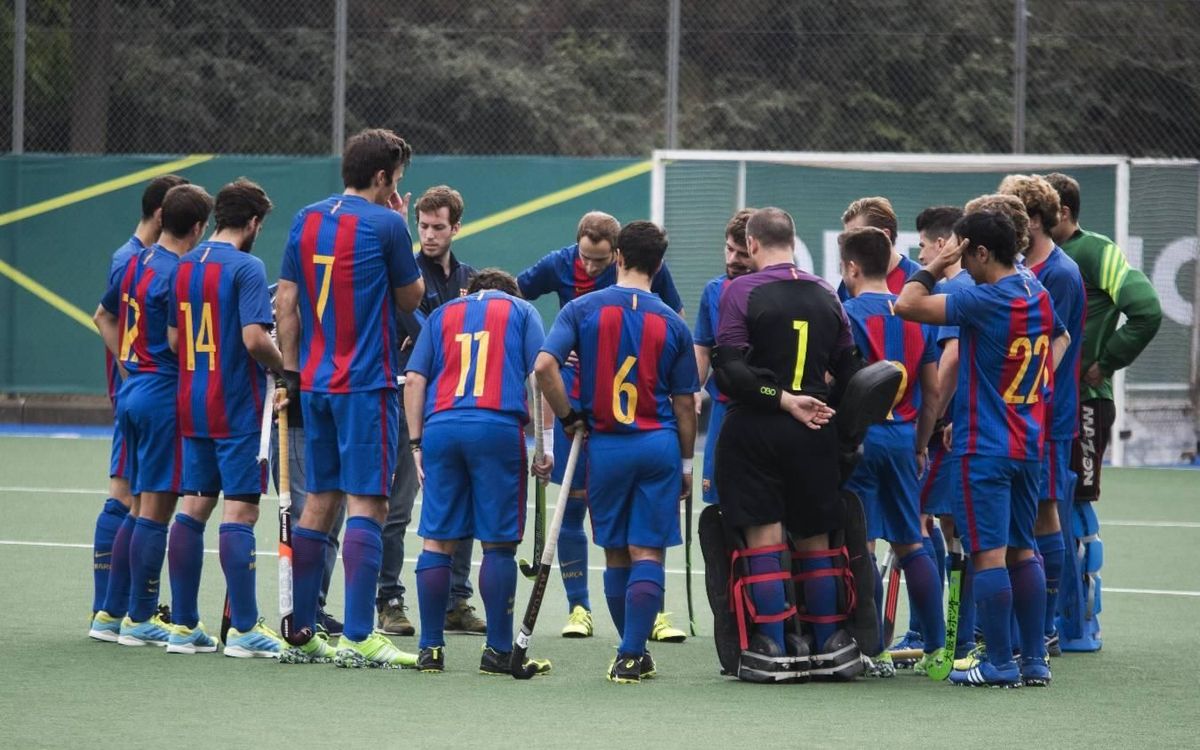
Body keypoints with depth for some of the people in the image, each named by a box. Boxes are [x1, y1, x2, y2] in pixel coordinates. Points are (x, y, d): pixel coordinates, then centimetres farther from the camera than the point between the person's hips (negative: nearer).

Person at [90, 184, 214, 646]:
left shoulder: (136, 263, 10)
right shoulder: (178, 274, -16)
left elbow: (104, 317, 23)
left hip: (131, 389, 9)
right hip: (164, 395, -9)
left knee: (140, 506, 16)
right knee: (156, 508, -3)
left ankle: (111, 613, 18)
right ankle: (140, 620, 0)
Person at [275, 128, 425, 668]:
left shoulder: (306, 220, 8)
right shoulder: (385, 224, -9)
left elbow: (286, 301, 9)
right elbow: (411, 298, 2)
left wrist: (291, 371, 14)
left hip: (315, 382, 6)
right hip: (367, 385, -6)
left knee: (319, 502, 12)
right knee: (366, 504, -6)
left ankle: (300, 633, 12)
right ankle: (357, 639, -12)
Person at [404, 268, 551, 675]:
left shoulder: (442, 314, 22)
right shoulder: (521, 311, 16)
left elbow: (414, 380, 11)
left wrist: (416, 443, 12)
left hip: (441, 427, 2)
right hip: (498, 428, -2)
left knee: (437, 542, 7)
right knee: (498, 544, 2)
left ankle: (431, 649, 7)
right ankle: (498, 651, 2)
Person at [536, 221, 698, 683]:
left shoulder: (583, 310, -2)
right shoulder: (672, 323, 1)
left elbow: (544, 366, -14)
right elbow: (684, 403, 4)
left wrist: (568, 417, 0)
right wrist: (687, 463, 14)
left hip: (606, 447, 0)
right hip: (659, 445, 0)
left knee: (616, 555, 13)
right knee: (647, 553, 1)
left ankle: (633, 650, 23)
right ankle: (631, 655, -7)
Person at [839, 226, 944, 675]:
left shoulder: (848, 314, -9)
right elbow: (932, 390, 12)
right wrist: (920, 445, 20)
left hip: (860, 436, -6)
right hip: (903, 436, 6)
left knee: (860, 545, -1)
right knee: (911, 544, 11)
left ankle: (874, 650, -1)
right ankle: (936, 646, 8)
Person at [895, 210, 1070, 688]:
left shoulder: (985, 300, -18)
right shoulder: (1037, 294, 8)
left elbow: (907, 305, -21)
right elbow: (1061, 339, 29)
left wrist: (936, 266, -7)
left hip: (984, 447, -8)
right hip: (1027, 444, 8)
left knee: (989, 554, -5)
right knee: (1022, 551, 13)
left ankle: (999, 664, -4)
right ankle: (1034, 660, 15)